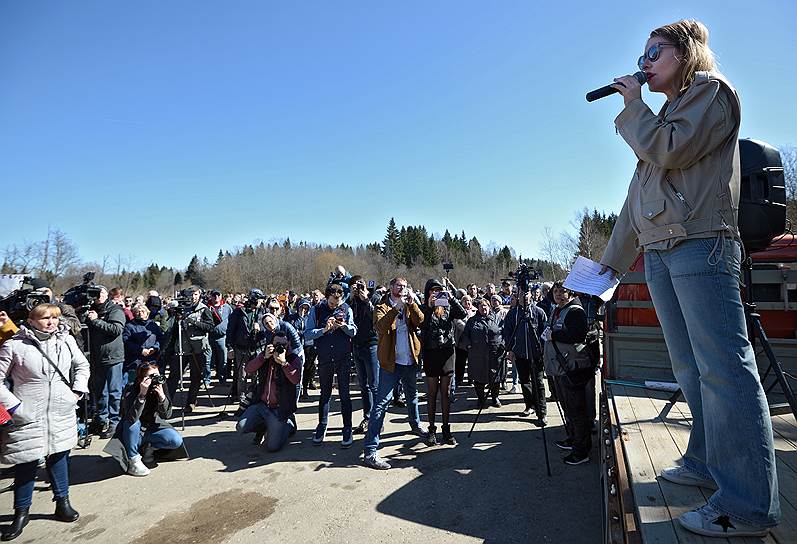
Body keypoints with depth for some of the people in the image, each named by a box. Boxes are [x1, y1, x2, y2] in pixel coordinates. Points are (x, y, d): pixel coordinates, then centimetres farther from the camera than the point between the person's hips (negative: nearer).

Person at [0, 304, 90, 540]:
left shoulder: (66, 340, 0)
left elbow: (82, 365, 14)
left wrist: (77, 390, 5)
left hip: (61, 413, 3)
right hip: (27, 415, -3)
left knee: (58, 455, 15)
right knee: (26, 462, 6)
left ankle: (62, 503, 29)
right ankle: (21, 513, 26)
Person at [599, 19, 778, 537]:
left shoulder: (712, 90, 7)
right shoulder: (661, 119, 29)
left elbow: (670, 149, -12)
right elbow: (636, 198, 24)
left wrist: (632, 107, 5)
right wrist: (613, 260, 21)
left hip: (701, 245, -8)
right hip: (659, 253, 8)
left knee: (723, 369, -10)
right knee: (691, 370, 8)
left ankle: (749, 504, -5)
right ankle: (706, 463, 17)